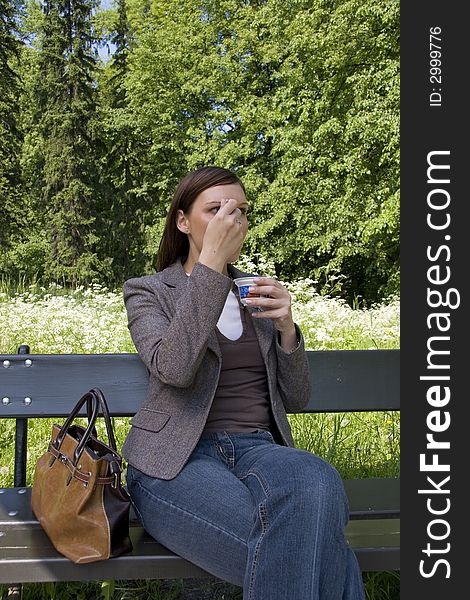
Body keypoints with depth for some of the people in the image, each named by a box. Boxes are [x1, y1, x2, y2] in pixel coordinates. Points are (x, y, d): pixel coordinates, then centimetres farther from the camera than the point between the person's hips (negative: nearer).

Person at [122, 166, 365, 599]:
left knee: (319, 485, -33)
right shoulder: (148, 292, 6)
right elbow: (173, 369, -17)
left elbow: (295, 399, 14)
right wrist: (211, 263, -17)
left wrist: (285, 328, -4)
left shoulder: (257, 295, 18)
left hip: (257, 449, 4)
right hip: (177, 461, -3)